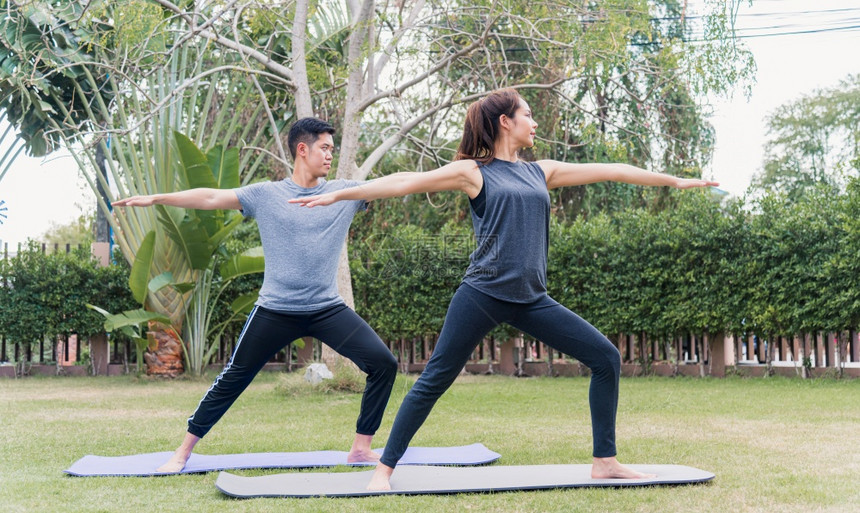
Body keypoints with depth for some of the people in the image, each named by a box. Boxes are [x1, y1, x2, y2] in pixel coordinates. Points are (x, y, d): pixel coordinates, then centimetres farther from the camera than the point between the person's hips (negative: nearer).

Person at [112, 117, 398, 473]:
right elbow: (211, 198, -1)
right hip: (274, 311, -1)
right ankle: (183, 452, 21)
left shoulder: (345, 193, 3)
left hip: (328, 309, 2)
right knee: (232, 379, 5)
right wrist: (156, 198, -6)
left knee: (383, 363, -12)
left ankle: (361, 449, 1)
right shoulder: (266, 195, 0)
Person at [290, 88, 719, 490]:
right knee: (434, 381, -6)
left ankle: (604, 461, 9)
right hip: (482, 295, -5)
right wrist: (337, 194, -12)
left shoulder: (541, 172, 15)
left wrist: (673, 180, 23)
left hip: (531, 299, 5)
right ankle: (384, 468, 5)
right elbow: (406, 182, -6)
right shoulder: (473, 171, 0)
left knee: (606, 358, 0)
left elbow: (609, 171, 19)